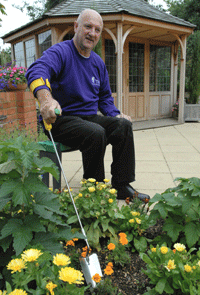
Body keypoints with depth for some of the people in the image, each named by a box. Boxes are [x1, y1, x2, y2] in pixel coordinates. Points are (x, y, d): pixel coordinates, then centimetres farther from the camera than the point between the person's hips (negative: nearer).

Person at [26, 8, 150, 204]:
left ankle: (122, 187, -10)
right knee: (96, 133, -33)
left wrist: (115, 115, 1)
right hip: (61, 119, -6)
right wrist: (46, 99, -53)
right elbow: (37, 71, -31)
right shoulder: (60, 52, -8)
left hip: (89, 117, 7)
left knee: (124, 125, -16)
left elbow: (105, 97, 22)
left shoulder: (98, 62, 16)